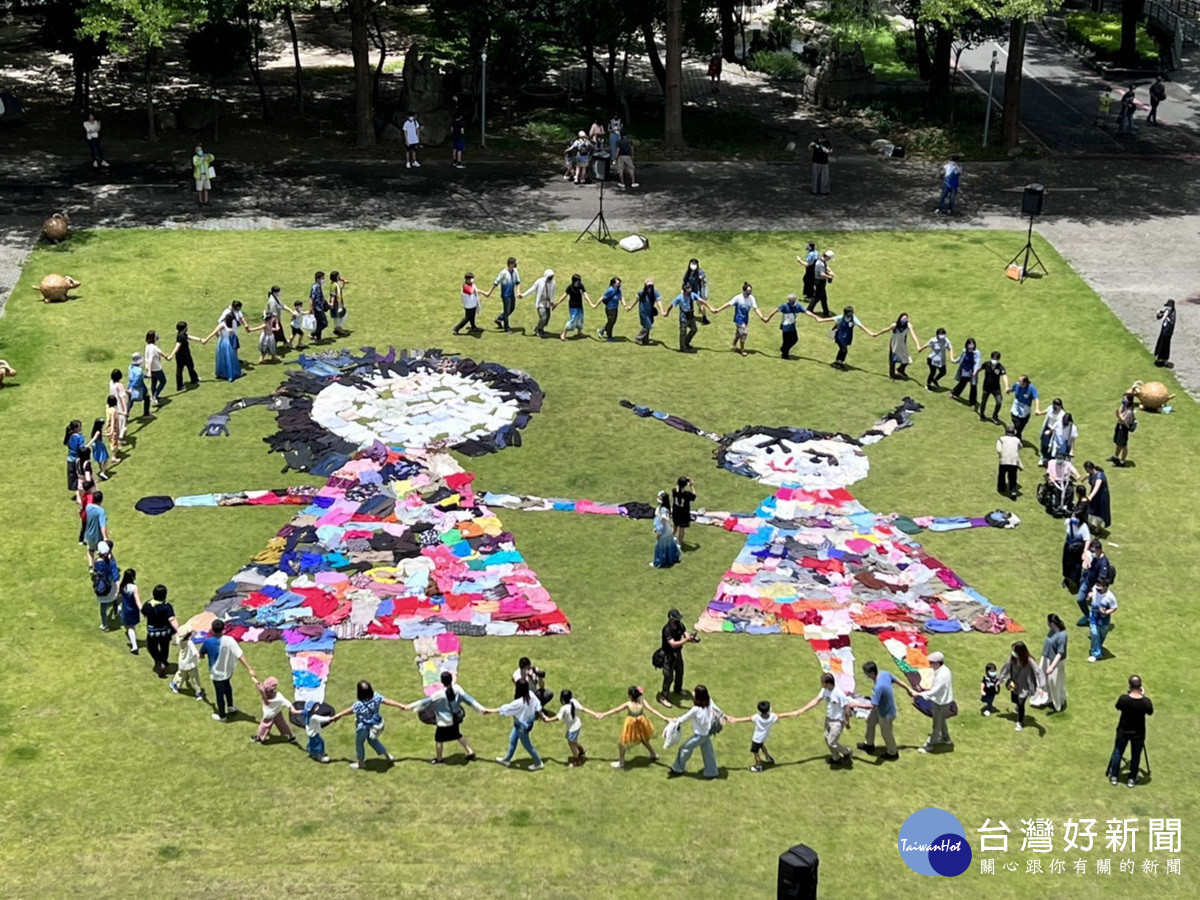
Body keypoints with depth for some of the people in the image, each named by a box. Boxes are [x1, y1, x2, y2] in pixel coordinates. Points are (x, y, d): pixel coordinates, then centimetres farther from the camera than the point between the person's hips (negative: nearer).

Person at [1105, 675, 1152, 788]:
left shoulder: (1123, 698, -24)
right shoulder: (1146, 701, -23)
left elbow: (1117, 708, -1)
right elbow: (1150, 713, -1)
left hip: (1123, 731, 0)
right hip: (1138, 733, 0)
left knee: (1117, 753, 20)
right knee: (1136, 756, 19)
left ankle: (1113, 776, 32)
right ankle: (1132, 779, 31)